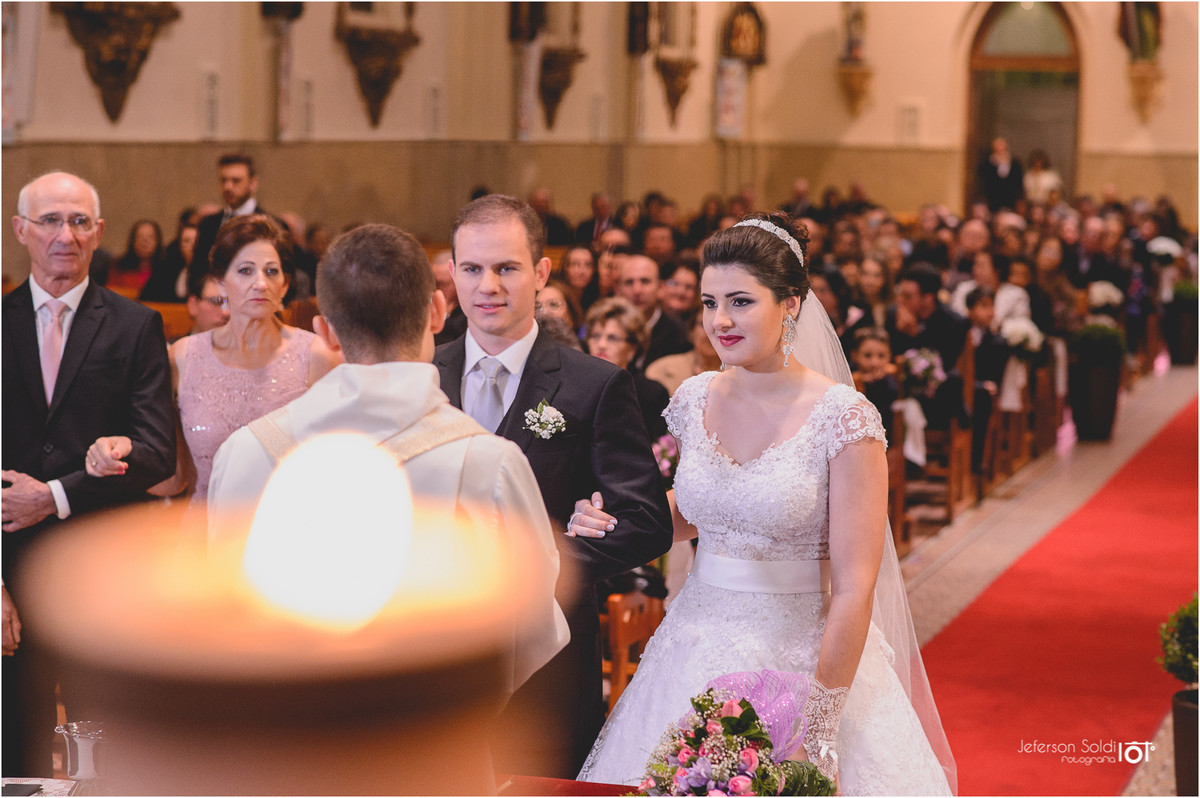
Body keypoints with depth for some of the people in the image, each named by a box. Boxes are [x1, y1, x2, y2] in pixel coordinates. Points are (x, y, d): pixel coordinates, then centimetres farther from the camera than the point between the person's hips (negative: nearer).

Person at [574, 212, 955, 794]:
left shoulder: (842, 418, -15)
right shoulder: (694, 400, 1)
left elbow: (854, 586, -16)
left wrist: (821, 723, -18)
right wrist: (613, 517, 0)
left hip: (806, 659, -5)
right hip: (699, 653, 5)